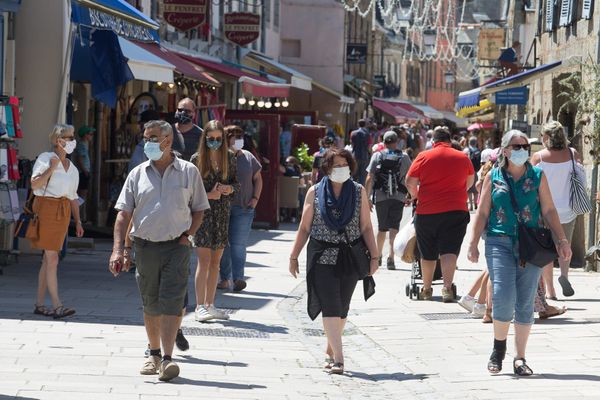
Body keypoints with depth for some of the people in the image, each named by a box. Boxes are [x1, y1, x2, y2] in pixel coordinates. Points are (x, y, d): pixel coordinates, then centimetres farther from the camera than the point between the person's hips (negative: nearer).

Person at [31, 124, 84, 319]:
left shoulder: (72, 169, 16)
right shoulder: (45, 159, -4)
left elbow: (73, 197, 21)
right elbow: (34, 184, -15)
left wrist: (78, 221, 18)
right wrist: (51, 168, -20)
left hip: (63, 212, 7)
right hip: (47, 207, -7)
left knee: (48, 259, 8)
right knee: (52, 259, -9)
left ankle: (39, 304, 12)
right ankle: (57, 305, -10)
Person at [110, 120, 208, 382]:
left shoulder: (188, 172, 4)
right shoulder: (138, 174, 7)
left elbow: (198, 210, 11)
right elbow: (124, 214, 4)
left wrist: (188, 235, -4)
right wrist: (119, 248, -7)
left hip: (177, 246, -2)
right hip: (145, 246, 2)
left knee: (171, 302, -12)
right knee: (150, 304, 11)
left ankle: (167, 359, -16)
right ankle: (154, 353, 28)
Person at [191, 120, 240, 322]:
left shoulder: (229, 157, 6)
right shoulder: (197, 159, -3)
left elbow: (236, 183, 13)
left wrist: (229, 189, -9)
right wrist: (207, 195, -16)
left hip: (222, 213, 4)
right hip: (203, 212, -4)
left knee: (216, 261, 8)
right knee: (204, 259, -10)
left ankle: (209, 305, 15)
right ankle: (200, 307, -9)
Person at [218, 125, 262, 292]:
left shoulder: (248, 158, 10)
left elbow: (258, 179, 18)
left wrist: (255, 198, 6)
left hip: (243, 208, 1)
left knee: (238, 244, -7)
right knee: (223, 244, 4)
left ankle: (238, 278, -13)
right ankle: (225, 278, 11)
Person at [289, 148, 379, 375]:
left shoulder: (359, 192, 5)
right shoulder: (315, 192, 3)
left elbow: (366, 227, 5)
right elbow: (304, 228, 7)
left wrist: (374, 256, -2)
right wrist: (294, 256, 6)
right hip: (322, 256, -2)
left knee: (342, 308, 9)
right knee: (330, 306, -11)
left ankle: (330, 351, 27)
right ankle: (338, 358, -16)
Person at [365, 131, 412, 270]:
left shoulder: (377, 156, 2)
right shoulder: (404, 158, 1)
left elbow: (369, 178, -2)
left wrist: (367, 197, 3)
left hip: (380, 197, 1)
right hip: (398, 197, -1)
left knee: (382, 228, 15)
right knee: (394, 227, -4)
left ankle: (378, 257, 29)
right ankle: (391, 257, -18)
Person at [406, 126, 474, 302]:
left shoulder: (423, 157, -1)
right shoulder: (463, 158, 5)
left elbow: (410, 182, -2)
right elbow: (470, 182, 19)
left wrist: (417, 196, 17)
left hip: (426, 211, 0)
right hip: (456, 211, 0)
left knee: (428, 253, 13)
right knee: (449, 251, -6)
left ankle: (426, 289, 25)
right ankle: (447, 287, -24)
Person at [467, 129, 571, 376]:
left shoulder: (537, 176, 9)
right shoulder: (493, 177, 7)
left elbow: (549, 211, 9)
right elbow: (482, 213, 8)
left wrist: (562, 240, 1)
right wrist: (473, 243, 1)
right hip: (499, 244, -1)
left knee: (525, 303, 1)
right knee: (503, 298, -15)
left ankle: (520, 359, 10)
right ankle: (499, 347, 10)